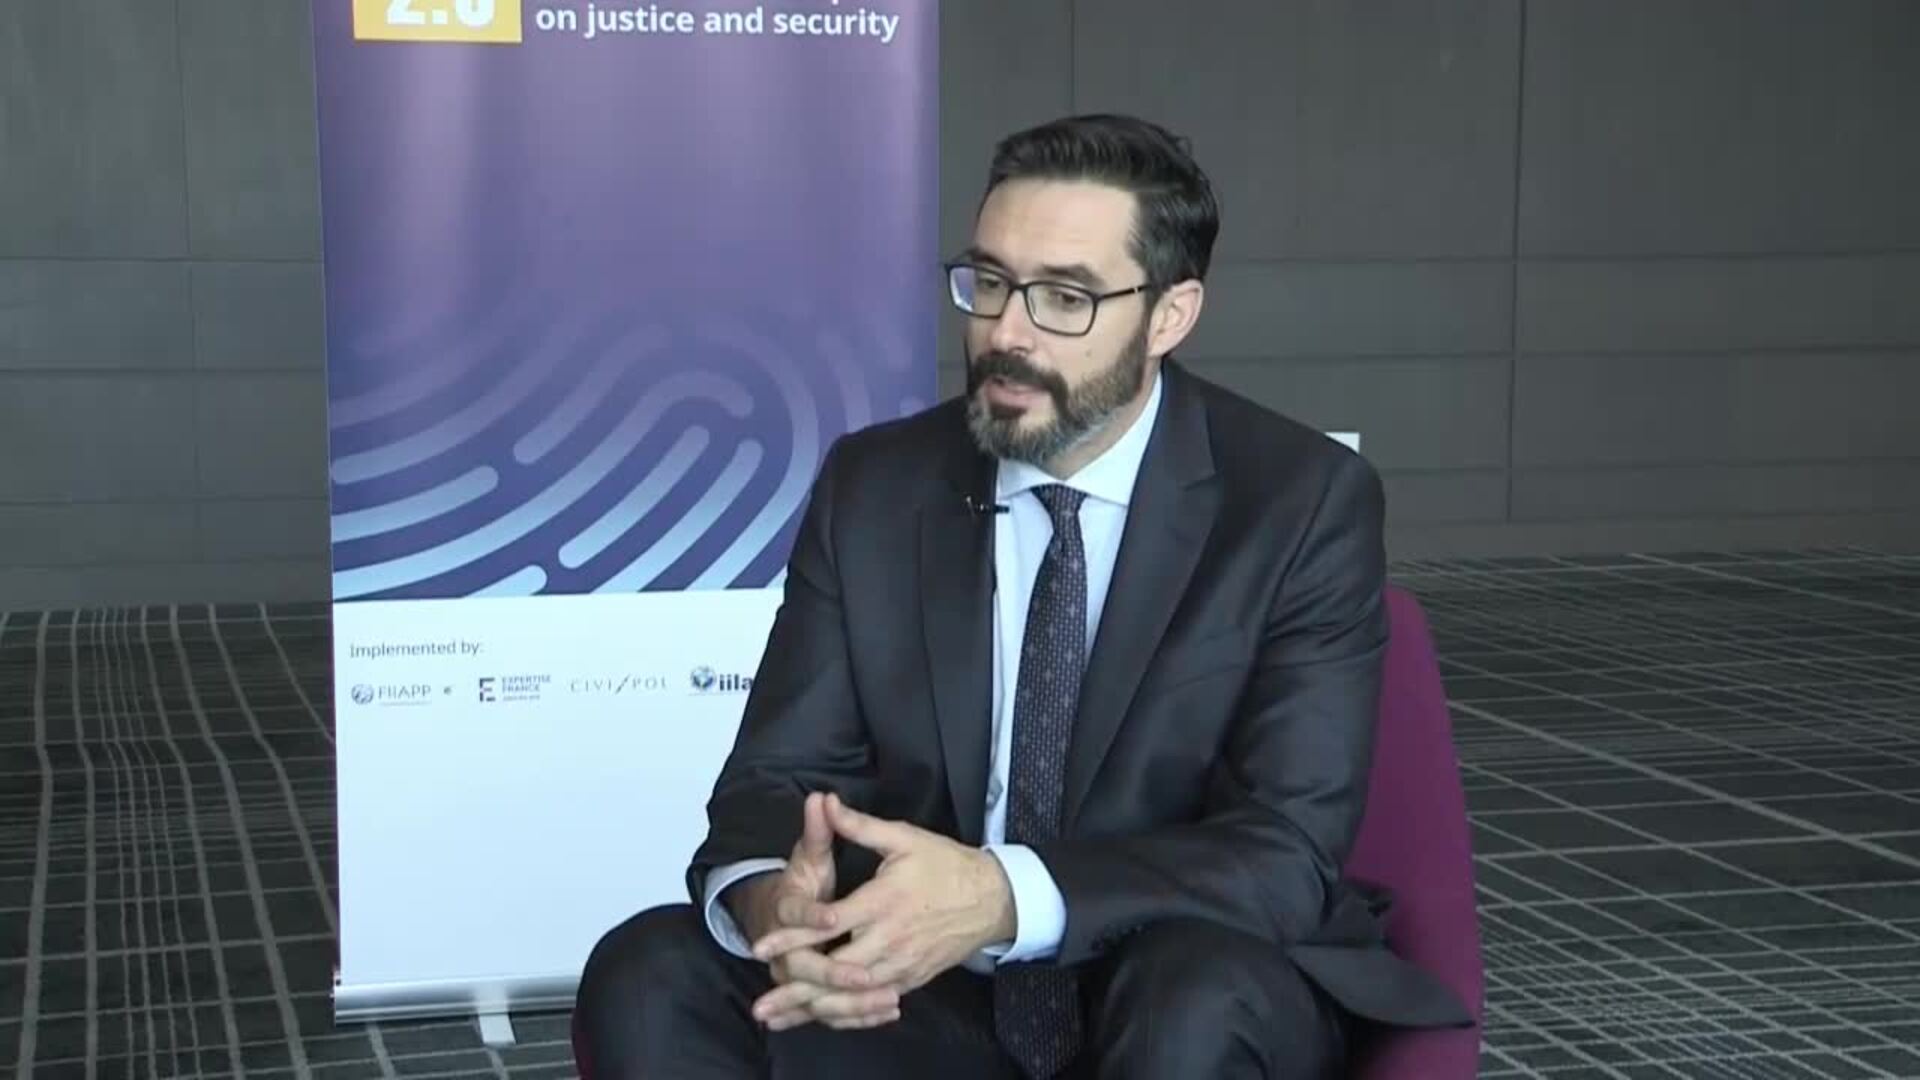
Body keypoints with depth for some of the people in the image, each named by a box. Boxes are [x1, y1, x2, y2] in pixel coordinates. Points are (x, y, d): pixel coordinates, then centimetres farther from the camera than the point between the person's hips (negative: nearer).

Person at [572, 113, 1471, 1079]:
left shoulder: (1304, 504, -11)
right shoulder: (872, 486, 0)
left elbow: (1290, 853, -19)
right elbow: (779, 773, -1)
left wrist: (1003, 900, -35)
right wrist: (771, 899, -27)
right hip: (929, 1001, 3)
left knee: (1194, 999, -36)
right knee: (646, 979, -21)